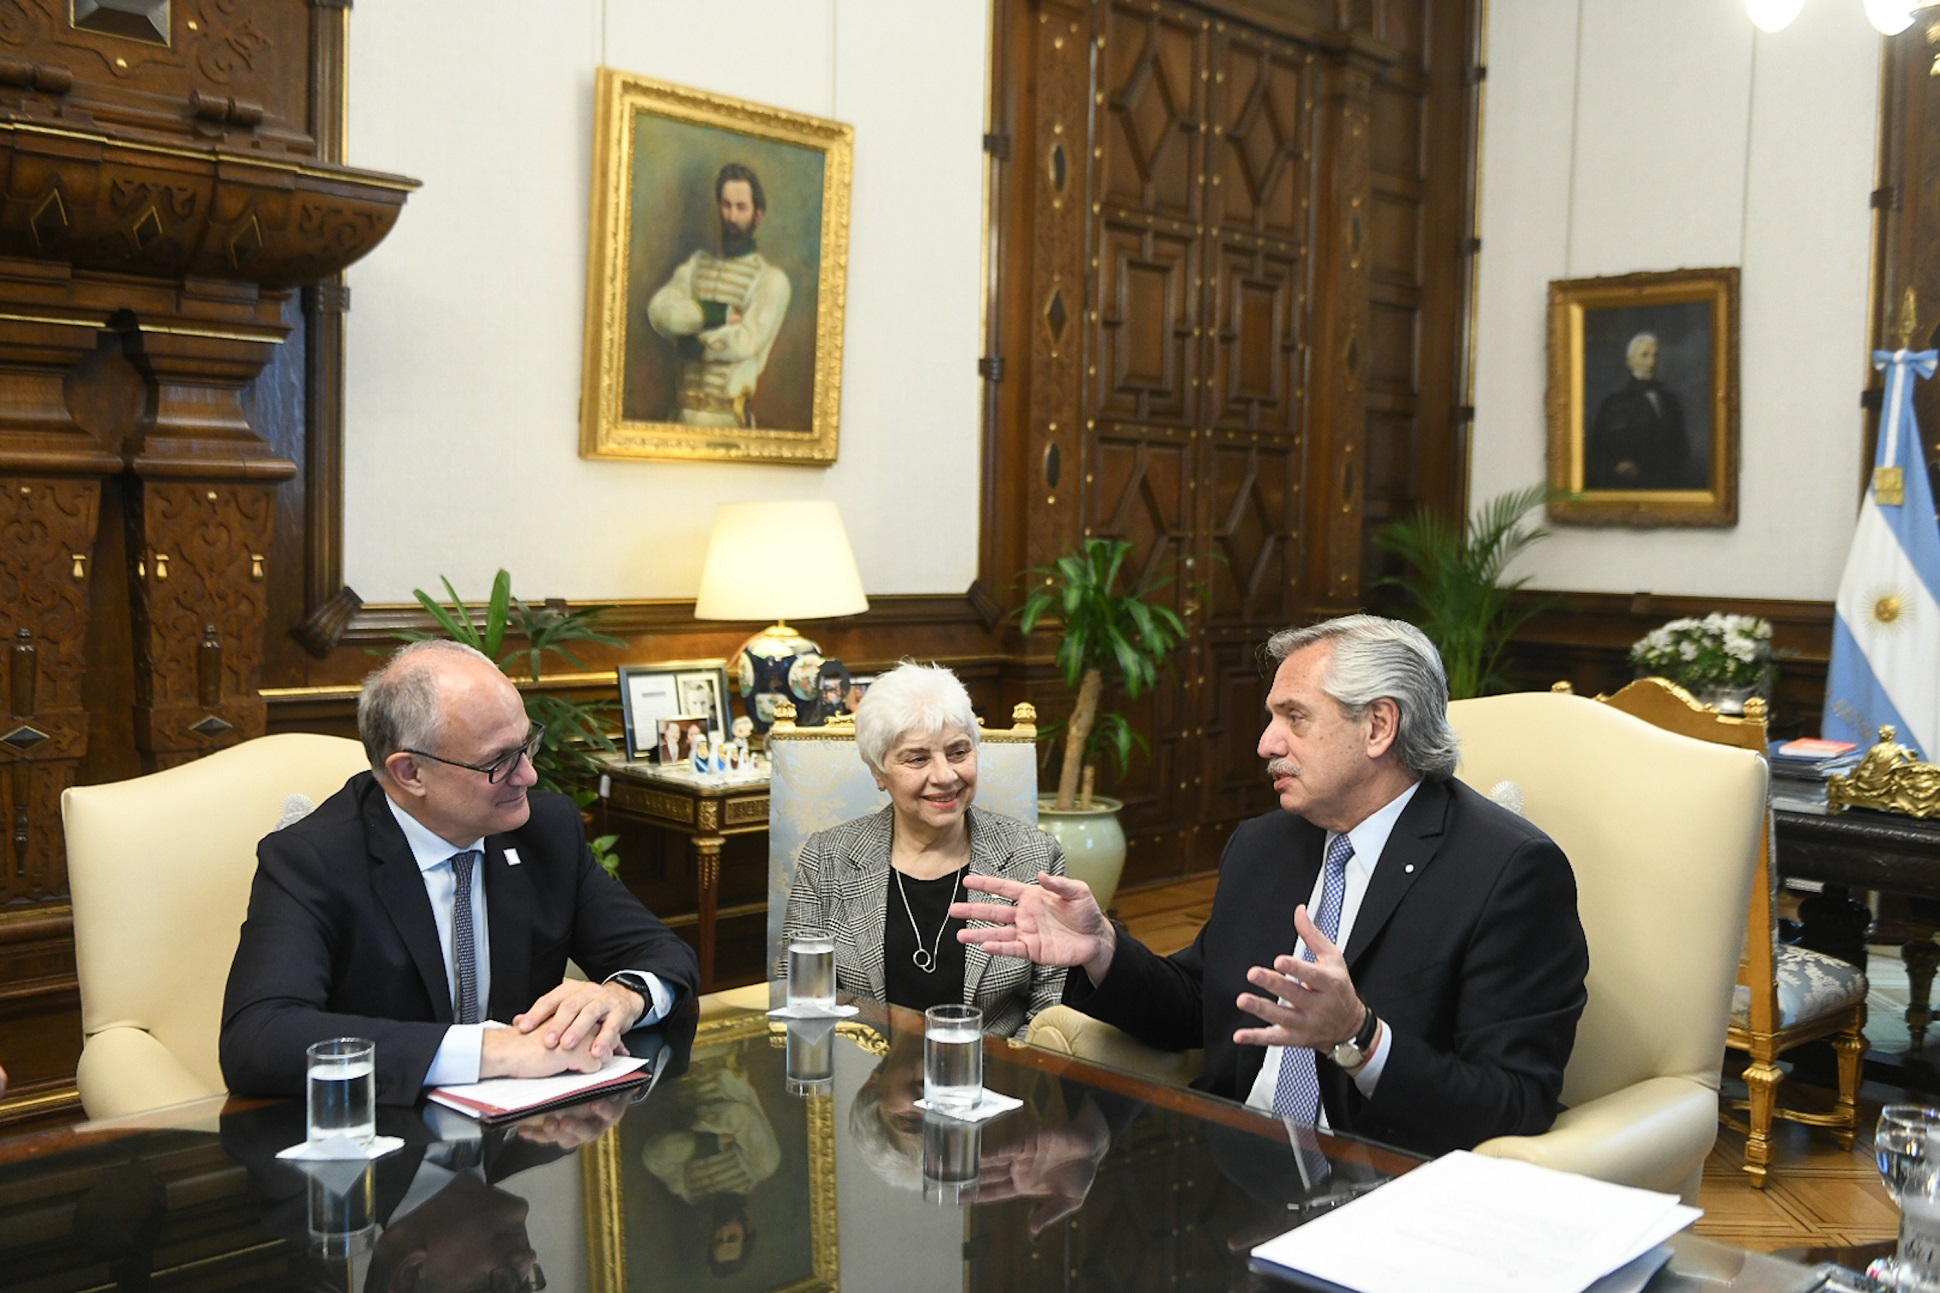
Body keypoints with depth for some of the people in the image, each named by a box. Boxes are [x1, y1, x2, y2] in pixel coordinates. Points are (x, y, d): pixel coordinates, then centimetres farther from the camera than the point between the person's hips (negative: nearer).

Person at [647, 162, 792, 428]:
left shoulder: (771, 280, -2)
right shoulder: (698, 263, 14)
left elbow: (746, 342, -14)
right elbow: (658, 311, -2)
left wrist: (692, 342, -3)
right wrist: (716, 314, -12)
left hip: (728, 414, -4)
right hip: (683, 409, 4)